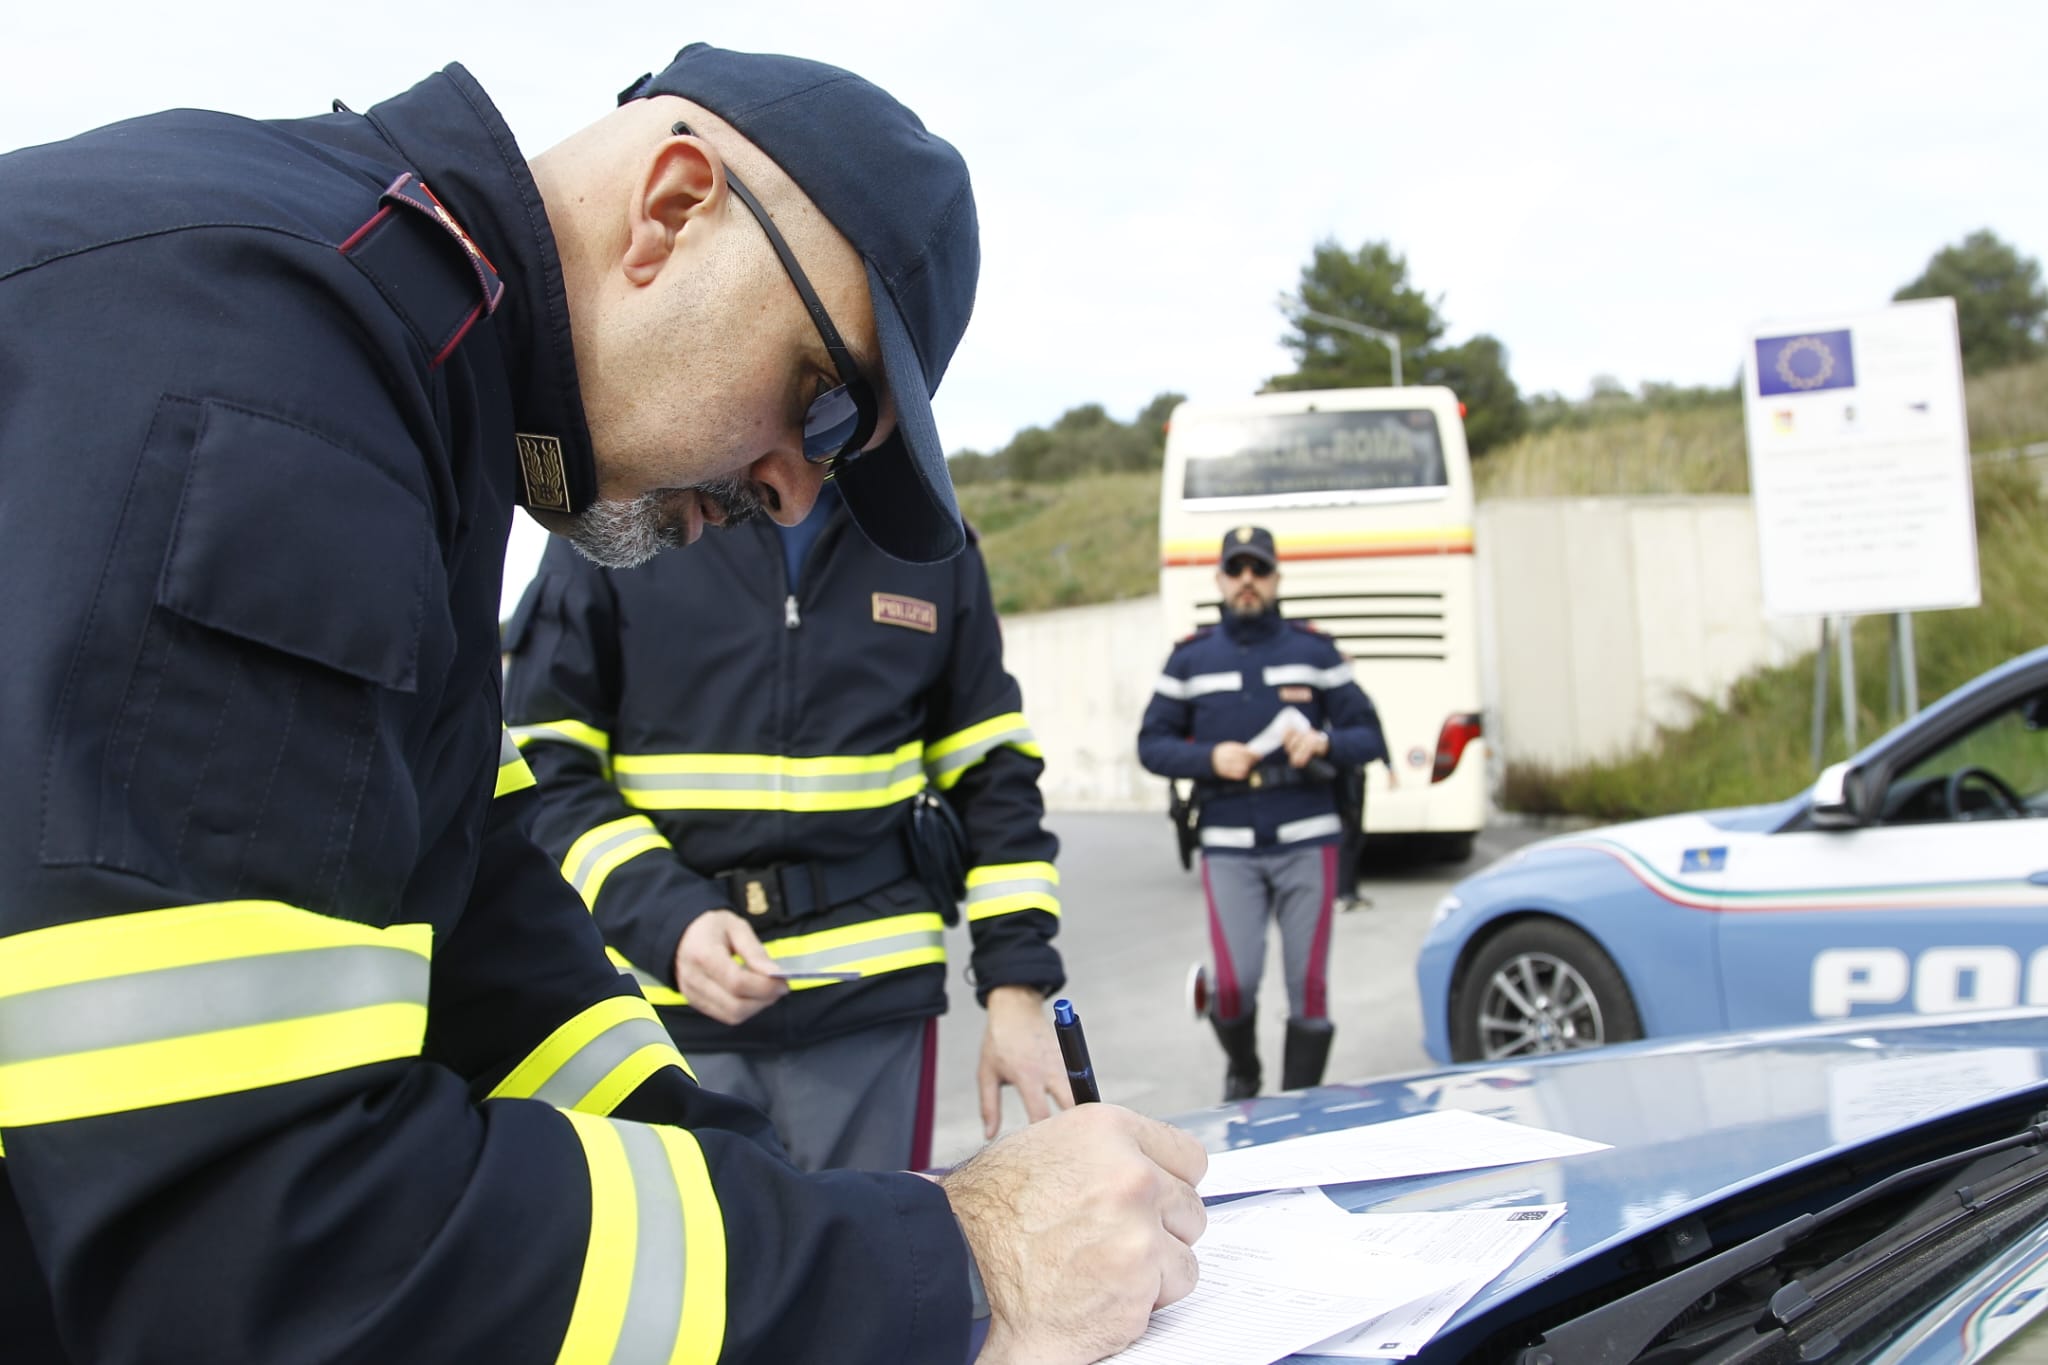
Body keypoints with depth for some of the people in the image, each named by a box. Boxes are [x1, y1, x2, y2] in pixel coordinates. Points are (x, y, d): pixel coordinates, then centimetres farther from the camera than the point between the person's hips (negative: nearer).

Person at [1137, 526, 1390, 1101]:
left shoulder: (1314, 650, 8)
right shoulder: (1191, 658, 10)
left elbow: (1368, 737, 8)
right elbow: (1152, 743, 10)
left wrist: (1323, 742, -14)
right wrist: (1210, 757, -8)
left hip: (1306, 842, 0)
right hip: (1228, 848, 0)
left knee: (1308, 983, 0)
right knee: (1235, 981, -8)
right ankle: (1241, 1072, 24)